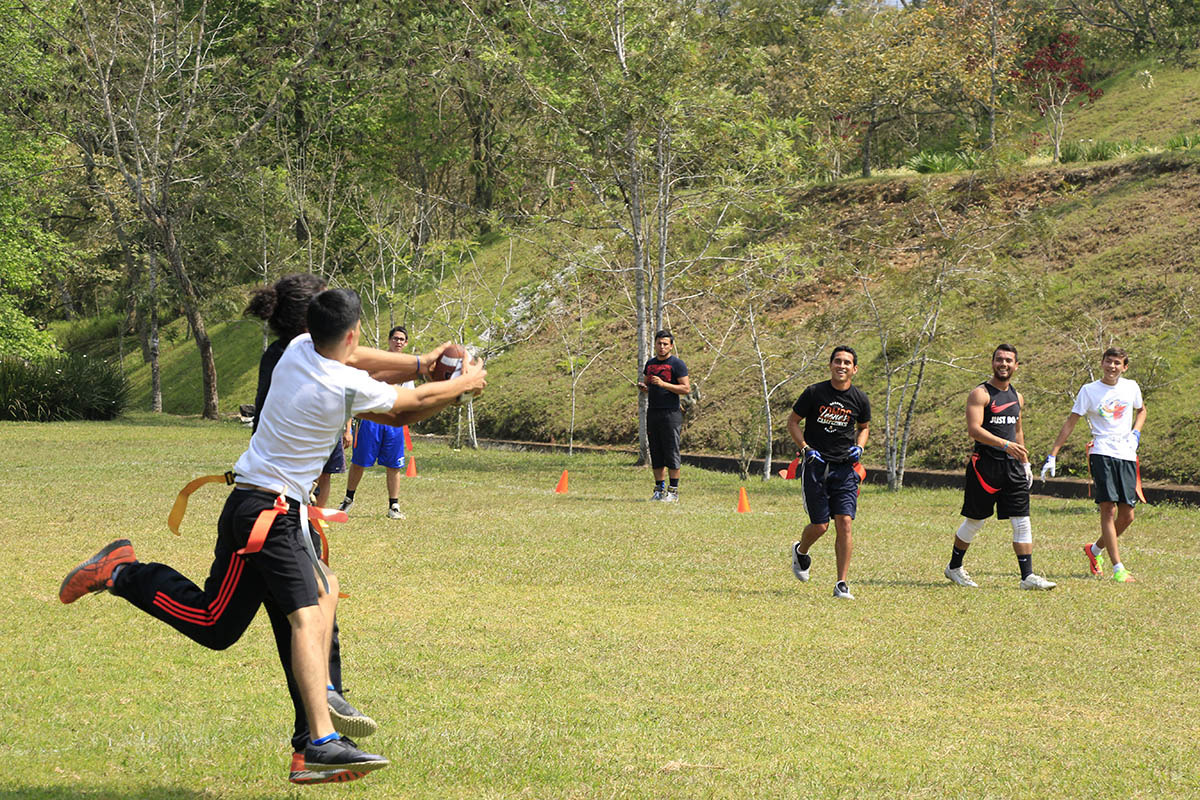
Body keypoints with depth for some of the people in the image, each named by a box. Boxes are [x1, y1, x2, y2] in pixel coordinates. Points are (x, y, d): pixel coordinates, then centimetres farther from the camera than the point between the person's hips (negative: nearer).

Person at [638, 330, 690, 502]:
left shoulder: (677, 364, -4)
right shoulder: (650, 364, 16)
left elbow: (686, 388, -10)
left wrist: (663, 384, -18)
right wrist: (643, 387, 3)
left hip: (670, 413, -6)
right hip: (652, 413, 7)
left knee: (671, 453, -6)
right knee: (656, 454, 7)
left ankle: (673, 491, -4)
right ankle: (659, 489, 12)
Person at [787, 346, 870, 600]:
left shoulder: (859, 399, 3)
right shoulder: (814, 393, -5)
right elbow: (792, 421, 5)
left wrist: (859, 448, 2)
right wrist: (806, 449, -9)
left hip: (845, 467, 2)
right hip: (816, 464, -2)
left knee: (845, 523, -10)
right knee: (820, 526, -1)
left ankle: (842, 584, -5)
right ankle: (801, 551, 35)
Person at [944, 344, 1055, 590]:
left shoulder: (1017, 397, 15)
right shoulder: (980, 394, -8)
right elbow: (974, 429, -19)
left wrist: (1025, 463, 22)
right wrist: (1005, 445, -28)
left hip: (1012, 467, 6)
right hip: (985, 466, -6)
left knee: (1022, 522, -2)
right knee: (975, 521, 5)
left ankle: (1028, 576, -3)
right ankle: (954, 567, 24)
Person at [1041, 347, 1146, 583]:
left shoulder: (1131, 387, 10)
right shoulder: (1089, 391, 0)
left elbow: (1141, 410, 30)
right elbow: (1070, 423, 3)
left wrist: (1135, 434, 11)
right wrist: (1052, 455, -2)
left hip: (1127, 455, 4)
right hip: (1102, 454, -4)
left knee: (1127, 516, 2)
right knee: (1109, 509, -15)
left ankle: (1095, 549, 28)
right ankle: (1118, 569, -16)